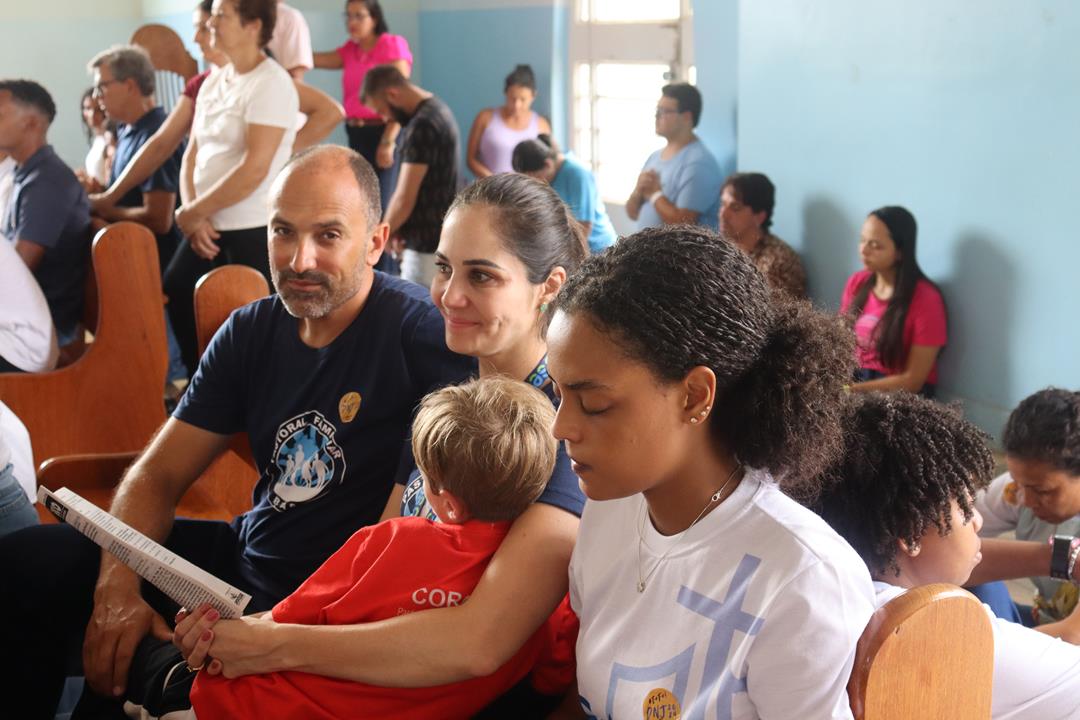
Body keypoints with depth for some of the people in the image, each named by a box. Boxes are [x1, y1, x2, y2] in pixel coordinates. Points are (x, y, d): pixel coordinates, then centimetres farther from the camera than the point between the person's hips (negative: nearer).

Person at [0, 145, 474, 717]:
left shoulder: (421, 333, -19)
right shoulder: (251, 332, 4)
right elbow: (159, 475, 5)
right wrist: (118, 587, -14)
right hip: (242, 555, 7)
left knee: (158, 671, -30)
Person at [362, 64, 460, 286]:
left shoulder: (422, 126, -20)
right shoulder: (437, 109, 11)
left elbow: (404, 199, -20)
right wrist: (397, 229, 6)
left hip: (426, 243, -10)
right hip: (442, 236, 10)